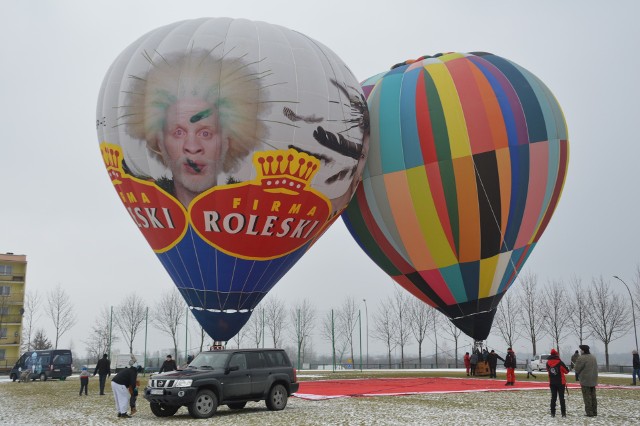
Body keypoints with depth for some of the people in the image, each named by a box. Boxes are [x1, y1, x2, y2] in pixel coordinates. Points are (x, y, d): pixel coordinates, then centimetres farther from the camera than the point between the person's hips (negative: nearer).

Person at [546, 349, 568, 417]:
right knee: (561, 398, 4)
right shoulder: (560, 362, -14)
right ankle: (563, 413, 2)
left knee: (553, 398, 9)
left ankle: (552, 413, 7)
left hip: (552, 383, 3)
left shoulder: (548, 363, -2)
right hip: (561, 383, -3)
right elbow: (567, 371, -4)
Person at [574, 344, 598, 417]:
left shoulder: (581, 358, -16)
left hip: (585, 381, -8)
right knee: (593, 396, 14)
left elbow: (577, 369, -11)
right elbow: (596, 368, 16)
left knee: (587, 397, -3)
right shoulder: (593, 357, 11)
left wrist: (577, 373, 7)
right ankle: (594, 412, 18)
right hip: (593, 380, 8)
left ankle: (589, 413, -4)